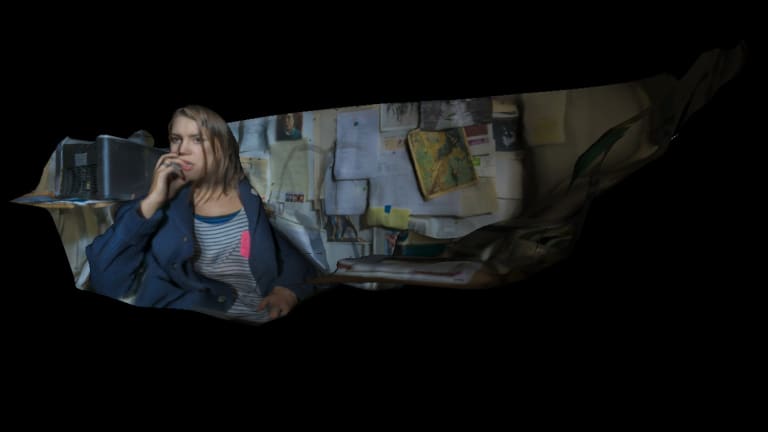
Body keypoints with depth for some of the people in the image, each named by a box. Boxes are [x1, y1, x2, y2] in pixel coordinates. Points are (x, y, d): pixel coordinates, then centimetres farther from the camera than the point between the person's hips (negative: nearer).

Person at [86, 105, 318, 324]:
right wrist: (152, 202, -7)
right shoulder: (161, 205, 7)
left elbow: (294, 262, 12)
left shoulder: (248, 199, 10)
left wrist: (287, 292, -10)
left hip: (265, 320, 1)